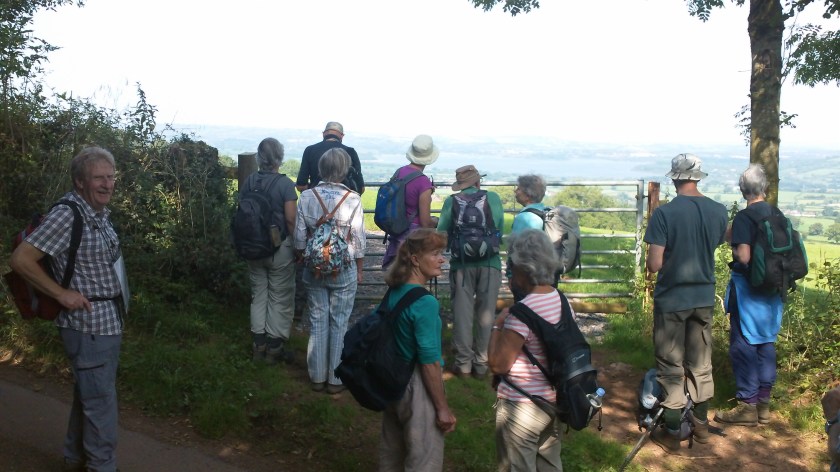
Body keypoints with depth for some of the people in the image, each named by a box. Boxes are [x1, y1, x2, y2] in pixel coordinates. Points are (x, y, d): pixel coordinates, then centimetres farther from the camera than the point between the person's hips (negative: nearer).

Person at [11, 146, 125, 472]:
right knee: (101, 403, 1)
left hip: (109, 321, 9)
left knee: (88, 395, 21)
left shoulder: (101, 213, 7)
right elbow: (20, 259, -21)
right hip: (88, 325, -9)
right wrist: (62, 293, -17)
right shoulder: (67, 215, -19)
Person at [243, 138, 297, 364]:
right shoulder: (285, 184, -14)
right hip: (280, 248, -5)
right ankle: (275, 348, 13)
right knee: (279, 299, 6)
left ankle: (259, 345, 22)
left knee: (258, 295, 15)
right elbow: (291, 220, -16)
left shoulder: (249, 182, 0)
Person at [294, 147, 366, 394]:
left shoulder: (307, 196, -6)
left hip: (314, 269, 3)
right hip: (344, 270, -2)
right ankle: (336, 379, 17)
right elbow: (359, 240, -8)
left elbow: (299, 237, 0)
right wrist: (359, 269, 6)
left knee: (318, 322, 13)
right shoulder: (352, 199, -13)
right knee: (339, 323, 8)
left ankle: (317, 377, 23)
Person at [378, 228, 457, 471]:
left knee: (391, 452, 24)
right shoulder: (425, 303, -24)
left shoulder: (394, 292, 1)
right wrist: (443, 408, -15)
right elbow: (429, 362, -23)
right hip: (417, 386, -8)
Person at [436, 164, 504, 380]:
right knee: (485, 315, 9)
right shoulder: (494, 198, 1)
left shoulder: (452, 201, -2)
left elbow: (442, 234, -2)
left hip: (462, 264, -1)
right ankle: (481, 364, 15)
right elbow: (500, 231, 5)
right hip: (490, 263, 1)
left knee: (462, 314, 8)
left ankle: (463, 364, 13)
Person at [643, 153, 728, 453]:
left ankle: (672, 434, 14)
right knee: (701, 363, 17)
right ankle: (701, 424, 30)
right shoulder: (719, 211, -3)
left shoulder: (664, 213, -18)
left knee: (672, 367, 6)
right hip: (704, 297, 4)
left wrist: (652, 262, 2)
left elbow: (654, 265, -20)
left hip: (671, 299, -4)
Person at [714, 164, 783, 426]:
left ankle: (748, 406, 5)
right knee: (767, 343, 13)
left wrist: (733, 246, -4)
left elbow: (744, 257, -22)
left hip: (748, 288, -7)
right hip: (772, 289, 7)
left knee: (744, 345, 0)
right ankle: (764, 403, 20)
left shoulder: (744, 217, -16)